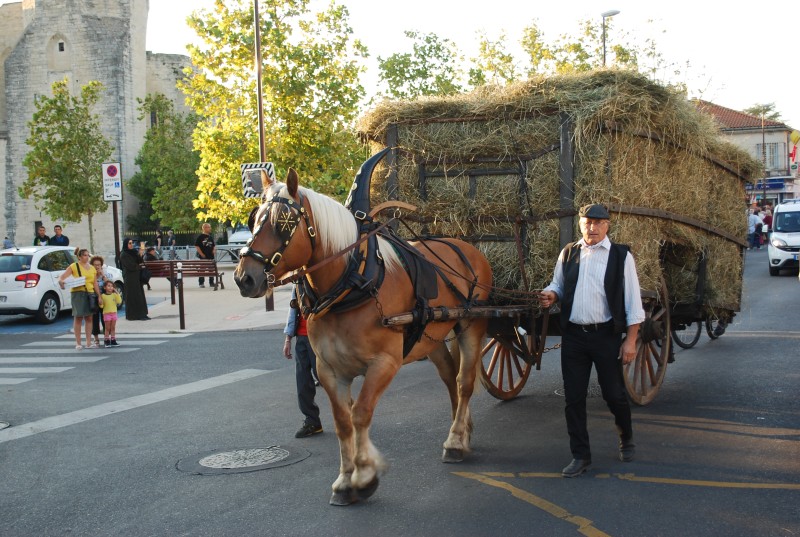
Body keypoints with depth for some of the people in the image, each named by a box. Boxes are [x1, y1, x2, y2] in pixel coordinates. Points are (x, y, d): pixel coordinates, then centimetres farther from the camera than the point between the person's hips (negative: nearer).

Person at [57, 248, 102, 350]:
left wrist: (99, 296, 10)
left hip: (90, 293, 5)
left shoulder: (92, 268, 16)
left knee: (89, 317, 5)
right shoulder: (74, 266, 0)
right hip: (78, 293, -5)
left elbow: (95, 284, 16)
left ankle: (89, 342, 8)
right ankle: (78, 343, -1)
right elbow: (62, 277, -9)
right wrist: (61, 281, -31)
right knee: (78, 317, -4)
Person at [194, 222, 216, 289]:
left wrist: (214, 250, 4)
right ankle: (201, 283, 4)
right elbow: (196, 246, -9)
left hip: (210, 256, 6)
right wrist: (201, 254, -14)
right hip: (203, 256, -6)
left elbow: (214, 245, 24)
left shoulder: (210, 237, 14)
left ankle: (211, 282, 15)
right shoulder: (200, 237, -5)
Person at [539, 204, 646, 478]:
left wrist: (630, 340, -7)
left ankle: (626, 439, 36)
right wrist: (551, 295, -7)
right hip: (573, 335, 3)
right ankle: (580, 455, 17)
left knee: (614, 393, 7)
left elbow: (633, 301, -3)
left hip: (606, 335, -3)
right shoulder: (568, 253, 6)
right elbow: (558, 285, 18)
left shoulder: (621, 256, -3)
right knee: (573, 398, 4)